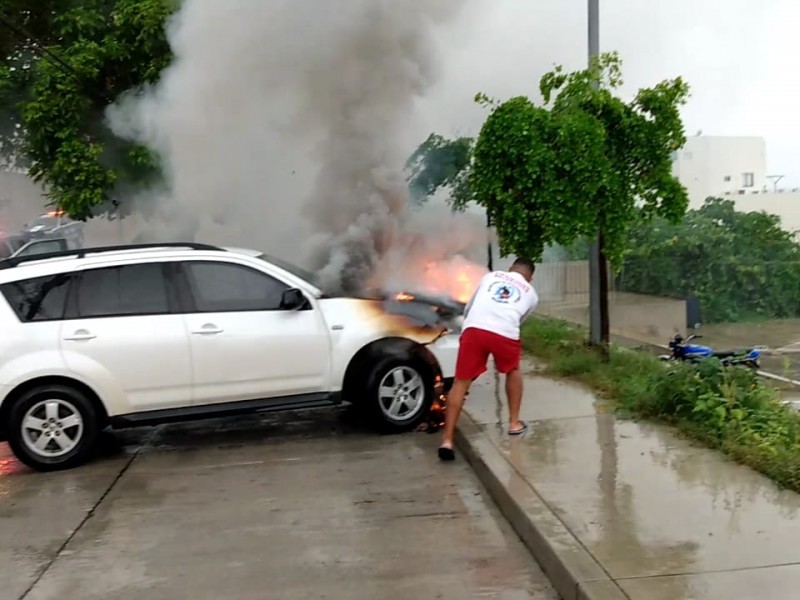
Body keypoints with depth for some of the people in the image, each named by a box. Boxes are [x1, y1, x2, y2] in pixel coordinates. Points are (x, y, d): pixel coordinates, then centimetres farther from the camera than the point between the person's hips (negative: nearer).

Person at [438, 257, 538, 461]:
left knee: (461, 383, 6)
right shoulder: (531, 293, 28)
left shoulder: (490, 276, 30)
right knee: (513, 372, 30)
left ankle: (447, 441, -1)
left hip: (474, 328, 1)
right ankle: (514, 423, 36)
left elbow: (468, 308, 32)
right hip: (505, 333, 0)